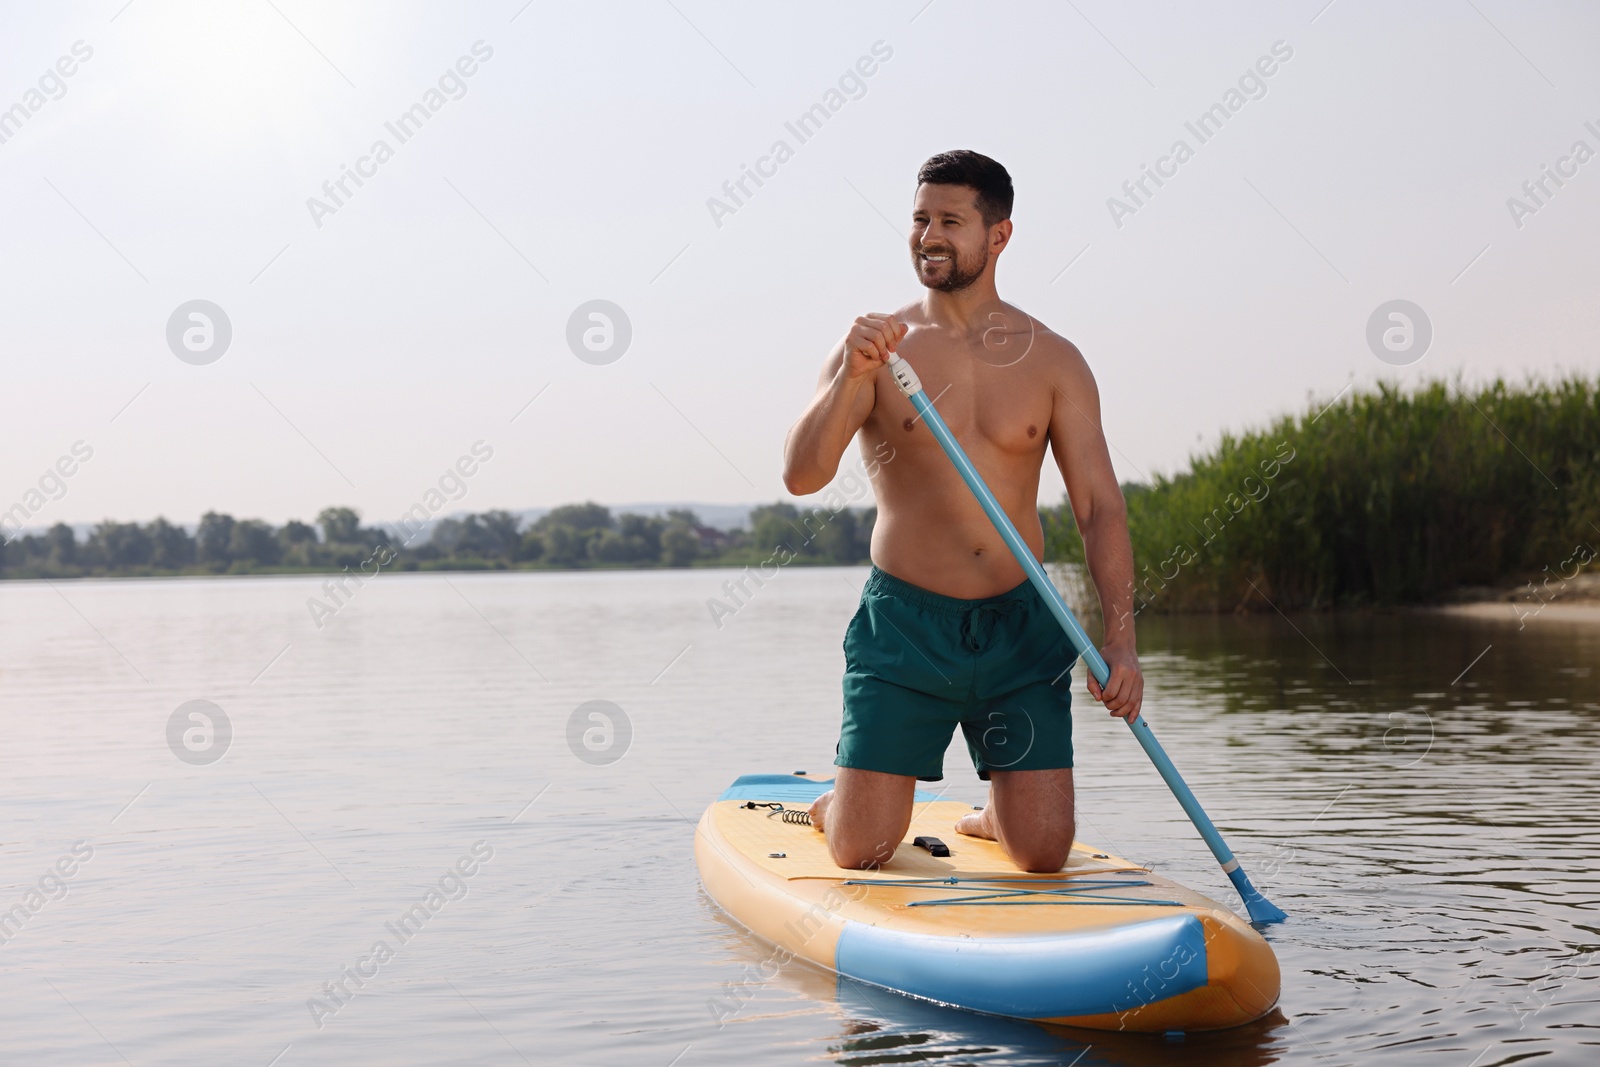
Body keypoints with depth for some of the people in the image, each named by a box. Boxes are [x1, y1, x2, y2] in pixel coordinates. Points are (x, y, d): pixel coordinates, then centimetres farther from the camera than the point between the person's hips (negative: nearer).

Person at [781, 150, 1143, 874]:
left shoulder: (1052, 361, 3)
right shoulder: (873, 350, 0)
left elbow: (1099, 508, -1)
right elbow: (801, 476, -13)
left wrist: (1121, 639, -13)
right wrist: (850, 377, -29)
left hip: (1020, 630, 2)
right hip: (904, 624, -1)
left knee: (1044, 853, -2)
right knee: (860, 855, -5)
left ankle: (992, 815, 34)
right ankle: (835, 805, 32)